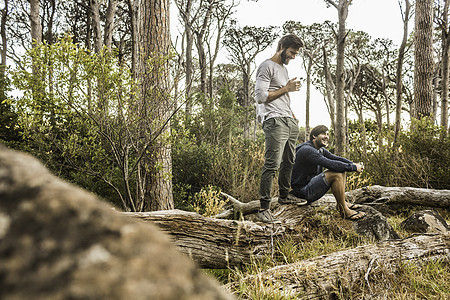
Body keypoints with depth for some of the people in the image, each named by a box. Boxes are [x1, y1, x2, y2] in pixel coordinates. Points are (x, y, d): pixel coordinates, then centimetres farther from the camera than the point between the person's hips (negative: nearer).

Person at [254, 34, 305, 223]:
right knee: (272, 165, -14)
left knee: (289, 162, 10)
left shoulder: (284, 69, 26)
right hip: (275, 121, -10)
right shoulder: (267, 67, -4)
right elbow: (261, 96, -13)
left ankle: (284, 196, 24)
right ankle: (264, 208, -13)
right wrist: (286, 89, -7)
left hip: (289, 121, 10)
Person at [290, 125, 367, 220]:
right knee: (336, 174, -26)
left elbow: (337, 158, 9)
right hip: (303, 190, -10)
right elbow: (331, 164, -29)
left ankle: (341, 203, 5)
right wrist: (354, 167, -21)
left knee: (342, 168, 11)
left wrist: (354, 164, -10)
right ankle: (344, 211, -18)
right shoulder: (307, 150, -21)